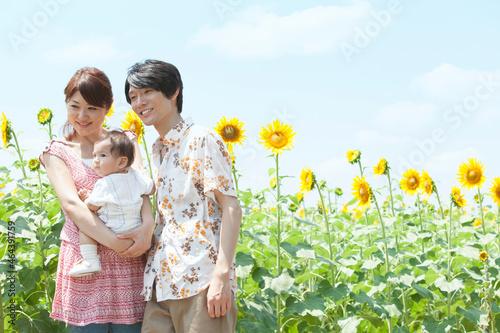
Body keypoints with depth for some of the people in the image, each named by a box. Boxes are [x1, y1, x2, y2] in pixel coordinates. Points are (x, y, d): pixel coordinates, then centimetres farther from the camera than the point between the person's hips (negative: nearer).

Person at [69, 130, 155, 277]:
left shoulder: (104, 184, -19)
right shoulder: (136, 176, -2)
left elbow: (92, 206, -12)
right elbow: (151, 190, 13)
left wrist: (87, 197, 8)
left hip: (113, 233, -7)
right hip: (136, 230, 7)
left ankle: (90, 261, -11)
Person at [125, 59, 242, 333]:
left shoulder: (200, 140, -4)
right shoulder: (159, 150, 20)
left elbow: (231, 207, -10)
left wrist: (222, 275, -19)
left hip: (201, 279, -7)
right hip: (162, 281, 7)